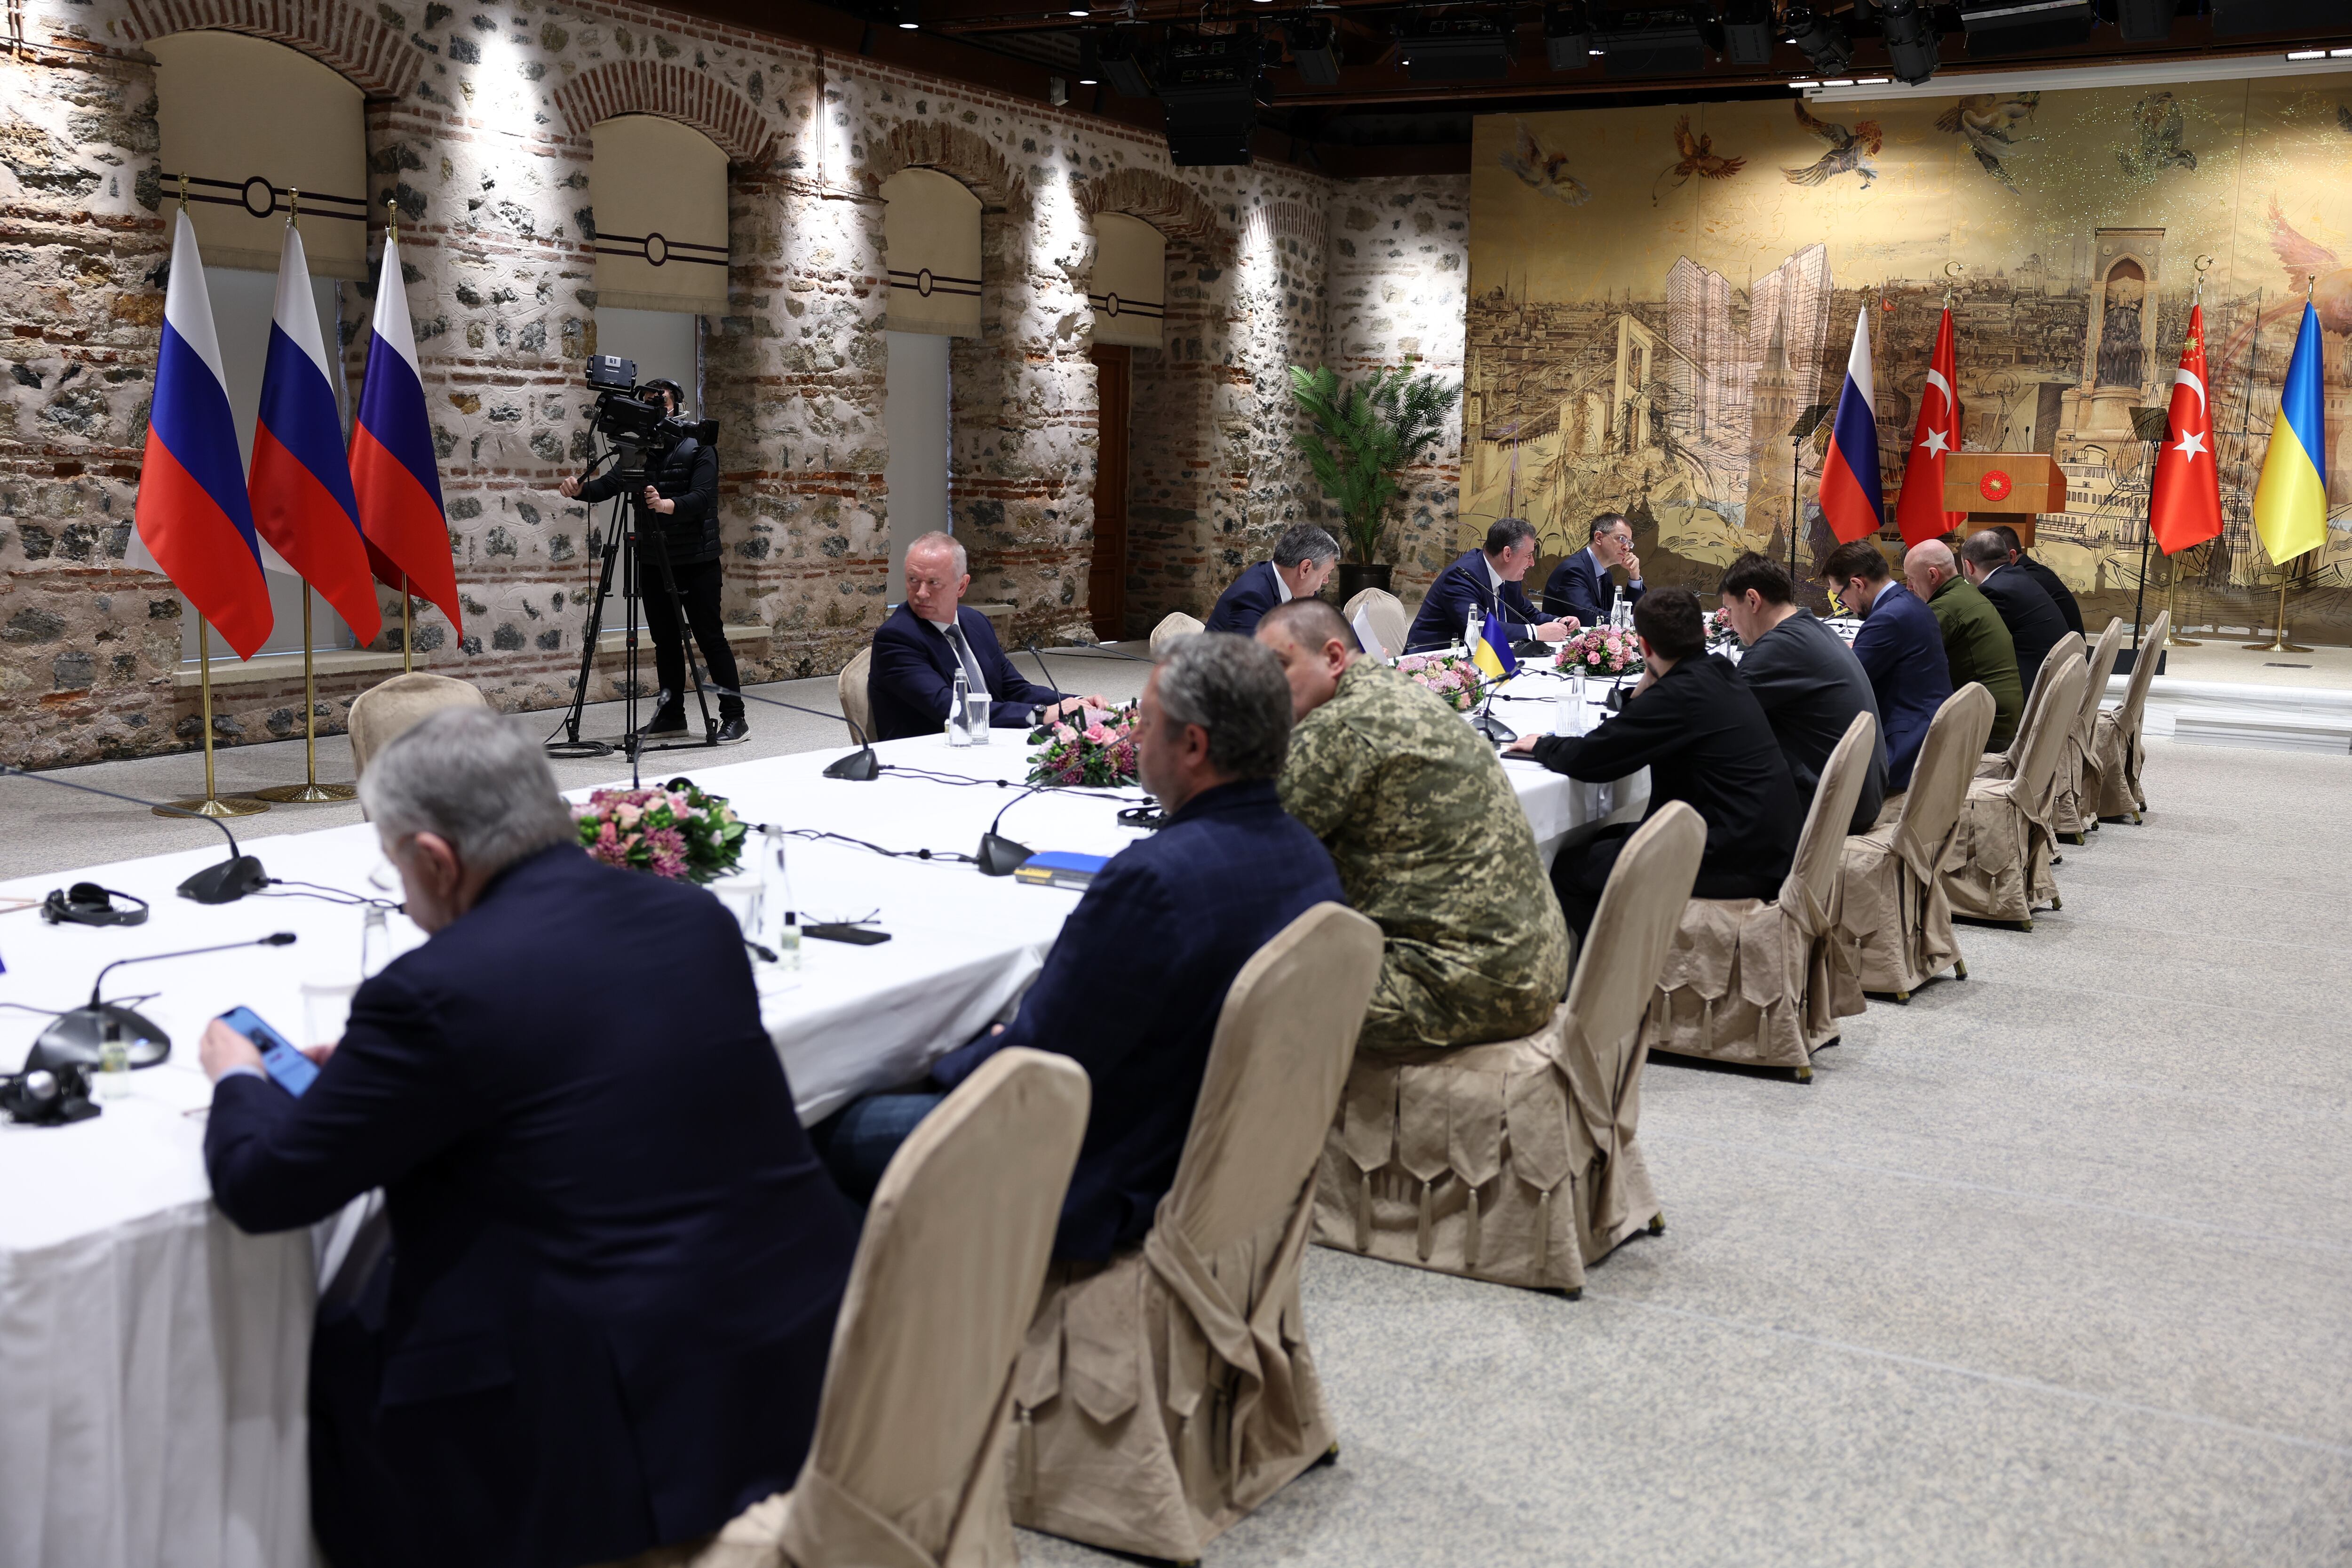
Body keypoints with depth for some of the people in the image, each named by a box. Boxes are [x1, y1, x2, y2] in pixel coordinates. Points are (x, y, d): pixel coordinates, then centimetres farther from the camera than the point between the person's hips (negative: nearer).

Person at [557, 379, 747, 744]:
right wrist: (578, 489, -18)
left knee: (710, 638, -6)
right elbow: (608, 485, 2)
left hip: (696, 561, -6)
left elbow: (701, 498, -19)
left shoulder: (699, 449, -5)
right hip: (653, 561, 6)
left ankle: (734, 718, -3)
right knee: (665, 640, 10)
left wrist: (667, 505, -37)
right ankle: (671, 714, 19)